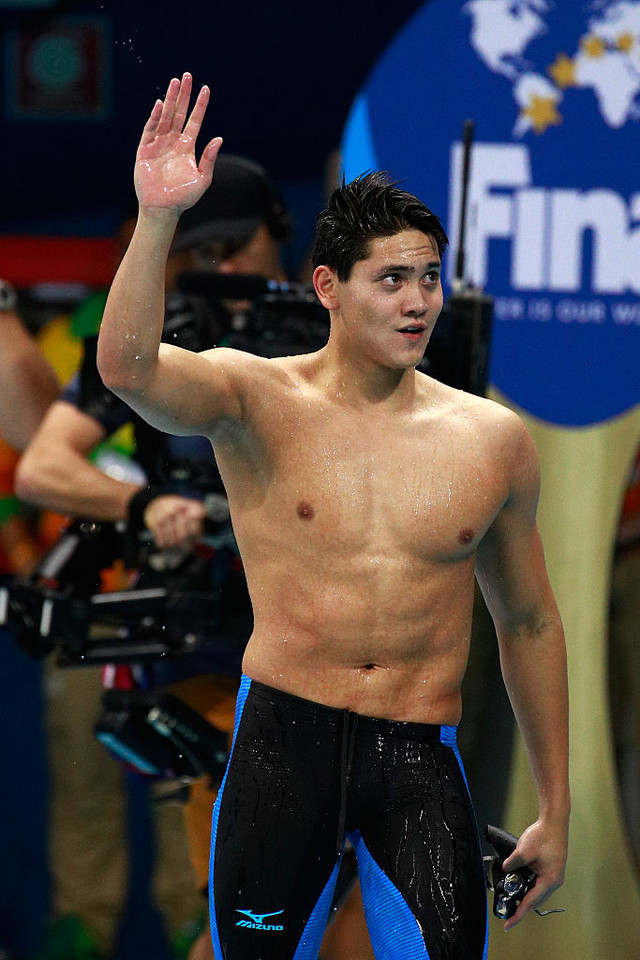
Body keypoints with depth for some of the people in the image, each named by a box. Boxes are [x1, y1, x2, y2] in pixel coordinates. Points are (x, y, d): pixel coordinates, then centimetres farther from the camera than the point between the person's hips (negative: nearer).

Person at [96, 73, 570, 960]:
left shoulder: (492, 438, 7)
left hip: (422, 758, 2)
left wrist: (555, 808, 17)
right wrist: (158, 218, -35)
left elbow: (528, 622, 16)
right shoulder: (258, 402, -1)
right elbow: (127, 367, -22)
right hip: (285, 740, -1)